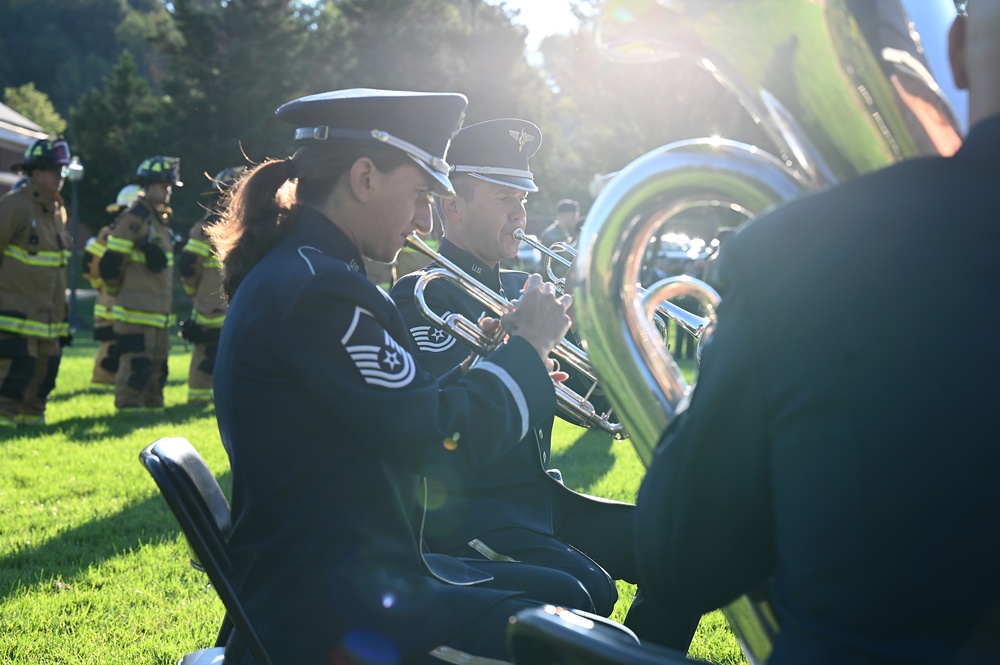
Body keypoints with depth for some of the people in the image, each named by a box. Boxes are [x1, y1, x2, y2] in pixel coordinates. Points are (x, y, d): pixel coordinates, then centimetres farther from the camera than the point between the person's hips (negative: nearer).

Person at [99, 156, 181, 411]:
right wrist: (120, 291, 0)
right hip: (137, 312, -9)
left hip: (160, 311, 9)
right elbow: (109, 265, -14)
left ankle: (153, 406, 21)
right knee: (137, 364, -10)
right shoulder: (134, 219, -11)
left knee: (158, 365, 13)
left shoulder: (161, 220, 18)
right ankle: (129, 407, -6)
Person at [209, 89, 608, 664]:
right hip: (327, 612, -11)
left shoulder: (288, 273, 13)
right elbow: (443, 438, -23)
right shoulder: (315, 289, -20)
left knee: (564, 593, 17)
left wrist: (488, 356, 8)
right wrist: (528, 346, -9)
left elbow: (402, 413, 17)